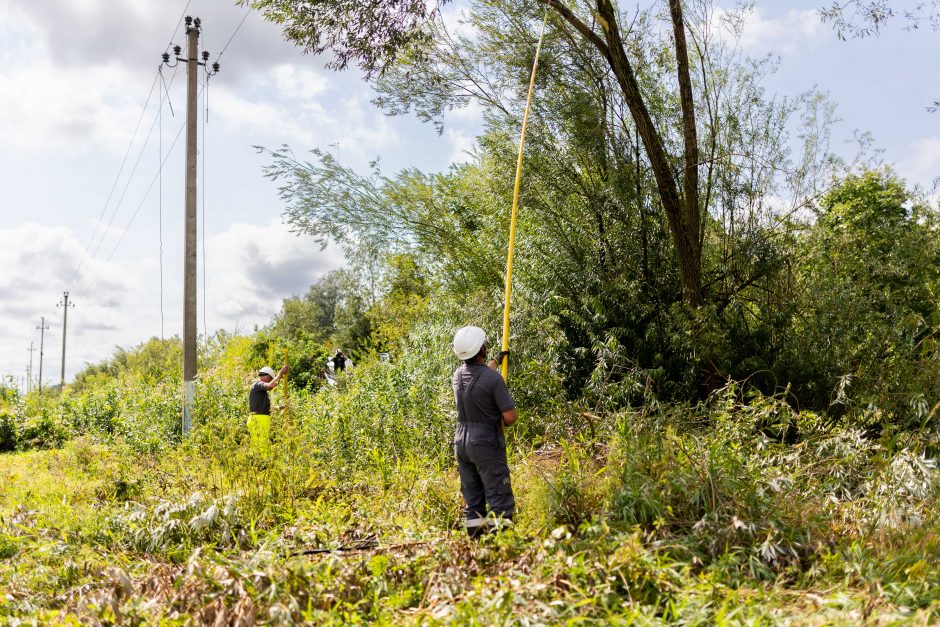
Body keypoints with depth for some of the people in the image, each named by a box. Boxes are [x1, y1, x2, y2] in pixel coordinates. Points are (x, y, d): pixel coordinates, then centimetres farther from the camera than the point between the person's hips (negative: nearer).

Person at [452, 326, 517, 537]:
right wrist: (501, 422, 8)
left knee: (473, 501, 13)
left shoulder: (458, 375, 5)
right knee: (501, 500, -2)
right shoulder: (493, 377, -16)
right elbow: (510, 417, -15)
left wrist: (496, 361, 45)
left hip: (461, 442, 7)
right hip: (486, 443, -7)